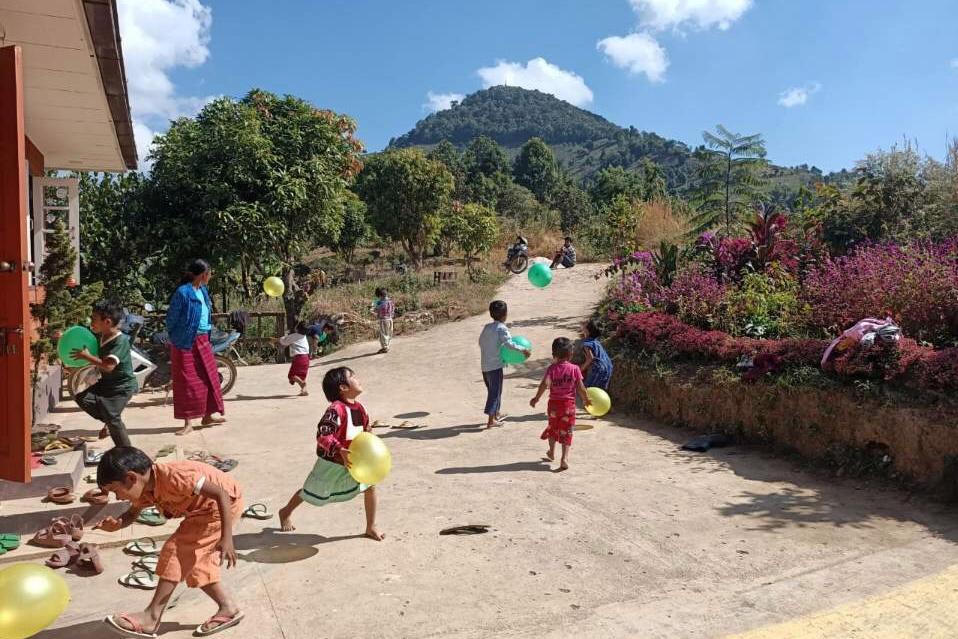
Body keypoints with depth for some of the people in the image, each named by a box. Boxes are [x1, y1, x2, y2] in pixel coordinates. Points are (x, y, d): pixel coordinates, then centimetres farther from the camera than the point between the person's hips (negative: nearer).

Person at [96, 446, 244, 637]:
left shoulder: (173, 476, -33)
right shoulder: (145, 488, -5)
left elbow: (222, 493, -33)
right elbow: (132, 514, 12)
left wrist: (226, 538, -36)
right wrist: (117, 523, -13)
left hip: (226, 502, -9)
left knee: (177, 551, -11)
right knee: (194, 560, 10)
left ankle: (151, 618, -2)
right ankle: (228, 608, 19)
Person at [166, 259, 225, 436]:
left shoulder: (203, 291, 9)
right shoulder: (182, 292, -16)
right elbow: (171, 318, -10)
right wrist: (173, 339, -2)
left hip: (202, 341, 8)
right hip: (186, 342, -8)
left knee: (209, 378, 12)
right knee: (187, 381, -1)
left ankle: (207, 416, 24)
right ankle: (188, 422, 7)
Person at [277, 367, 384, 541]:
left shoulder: (360, 409, -4)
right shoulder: (336, 409, -29)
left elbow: (366, 432, 10)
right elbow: (323, 436, -34)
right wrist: (340, 451, -43)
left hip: (352, 461, 6)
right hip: (331, 463, -6)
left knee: (370, 485, -8)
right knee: (311, 492, 15)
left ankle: (371, 527, 9)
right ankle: (286, 512, 44)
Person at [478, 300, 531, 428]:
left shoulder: (487, 327, 9)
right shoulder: (501, 328, -13)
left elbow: (481, 342, 13)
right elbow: (509, 343, -24)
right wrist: (524, 350, -21)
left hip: (484, 364, 7)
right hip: (495, 365, -7)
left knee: (492, 390, 20)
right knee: (495, 391, 0)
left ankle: (497, 413, 35)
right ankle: (491, 420, 0)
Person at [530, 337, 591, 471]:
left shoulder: (552, 369, -8)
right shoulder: (574, 369, -7)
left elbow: (545, 384, -22)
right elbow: (581, 388, -7)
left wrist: (536, 398, -14)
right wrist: (586, 399, 10)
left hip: (554, 403, 1)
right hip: (569, 404, -1)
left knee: (553, 428, 22)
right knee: (566, 432, 4)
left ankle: (552, 453, 40)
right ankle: (564, 458, -11)